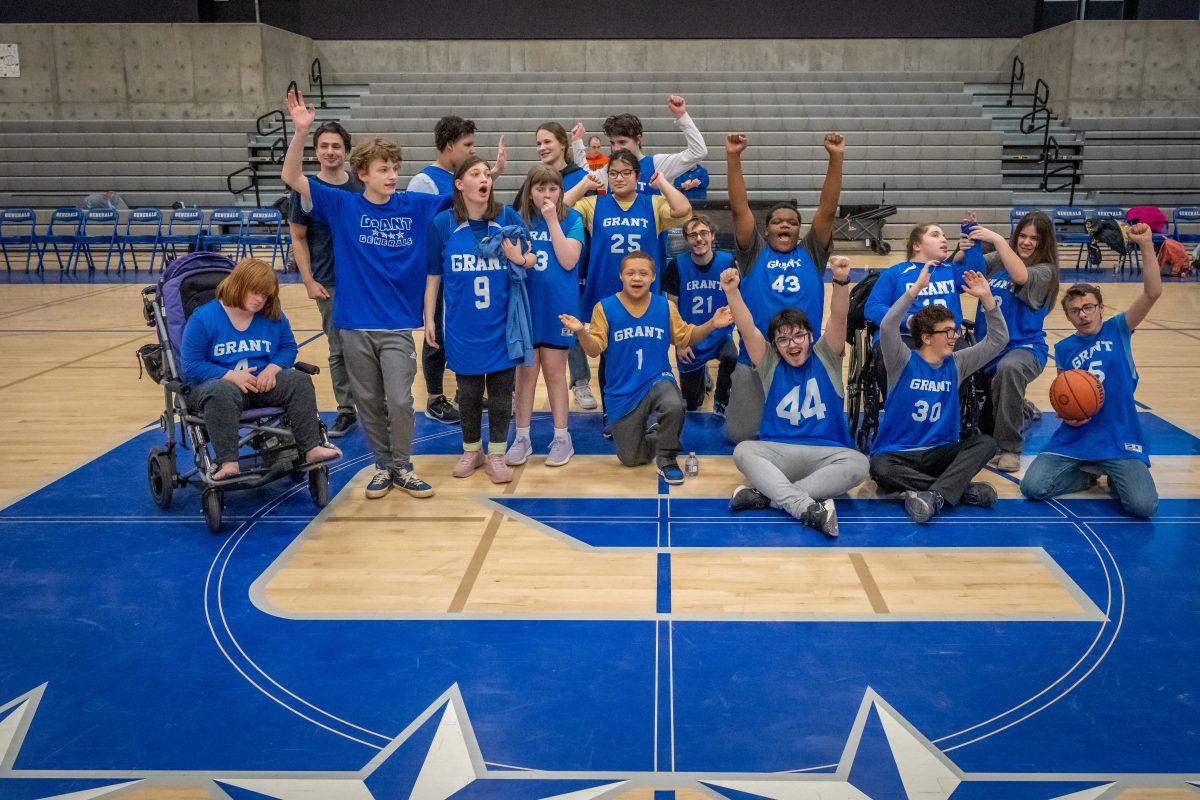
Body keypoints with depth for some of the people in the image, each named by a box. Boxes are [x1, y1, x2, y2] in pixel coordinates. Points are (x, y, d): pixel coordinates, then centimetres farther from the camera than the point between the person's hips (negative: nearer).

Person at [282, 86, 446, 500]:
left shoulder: (416, 206, 3)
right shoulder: (343, 206, 0)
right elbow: (291, 177, -7)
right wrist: (301, 131, -21)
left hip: (398, 325, 0)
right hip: (355, 324, 0)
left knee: (399, 401, -5)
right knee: (368, 402, 9)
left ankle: (402, 467, 14)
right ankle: (382, 466, 25)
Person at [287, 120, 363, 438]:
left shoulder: (361, 186, 3)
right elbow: (298, 238, -1)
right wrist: (309, 281, -7)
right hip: (330, 283, -2)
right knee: (339, 349, 6)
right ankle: (346, 410, 16)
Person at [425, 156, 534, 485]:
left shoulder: (508, 217, -2)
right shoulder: (443, 223, -3)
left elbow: (535, 257, 5)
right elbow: (433, 276, 3)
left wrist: (521, 258, -17)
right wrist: (429, 319, 3)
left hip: (502, 323, 0)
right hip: (462, 326, 0)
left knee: (501, 388, 7)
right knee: (468, 390, 11)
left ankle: (496, 454, 20)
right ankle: (472, 451, 30)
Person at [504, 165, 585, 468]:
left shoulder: (571, 218, -2)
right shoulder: (519, 219, 4)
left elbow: (568, 260, -14)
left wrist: (552, 220, -16)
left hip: (557, 305, -2)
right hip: (525, 304, 2)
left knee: (554, 370, 4)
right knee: (526, 370, 7)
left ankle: (561, 437, 16)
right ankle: (522, 438, 17)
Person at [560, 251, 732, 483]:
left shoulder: (665, 306, 0)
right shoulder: (605, 308, -7)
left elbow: (685, 337, 10)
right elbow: (594, 350, -11)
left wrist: (712, 324, -5)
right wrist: (581, 331, -31)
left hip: (658, 379, 0)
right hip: (623, 392, 0)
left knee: (674, 406, -38)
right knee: (630, 460, 5)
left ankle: (667, 458, -9)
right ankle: (649, 435, 42)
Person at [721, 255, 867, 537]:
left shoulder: (825, 358, 9)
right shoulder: (771, 364, 10)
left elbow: (838, 318, -8)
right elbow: (747, 330, -4)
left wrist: (841, 281, -26)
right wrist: (732, 292, -19)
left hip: (826, 452, 0)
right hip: (778, 452, 1)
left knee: (858, 463, -30)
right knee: (743, 451, -28)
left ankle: (766, 494, -33)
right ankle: (809, 508, -44)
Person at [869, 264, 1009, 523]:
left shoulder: (956, 364, 8)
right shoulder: (904, 362, -6)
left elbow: (998, 339, 4)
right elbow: (887, 328, -25)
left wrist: (986, 298, -8)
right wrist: (917, 287, -28)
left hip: (940, 453, 4)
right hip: (896, 454, -4)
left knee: (985, 443, -20)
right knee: (880, 469, -36)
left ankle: (934, 495, -38)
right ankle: (962, 489, -29)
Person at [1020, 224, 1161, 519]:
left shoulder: (1117, 330, 3)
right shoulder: (1064, 348, 9)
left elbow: (1153, 293, -10)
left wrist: (1146, 245, -21)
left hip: (1119, 437, -2)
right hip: (1076, 436, 2)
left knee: (1144, 505, -22)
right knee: (1032, 487, -16)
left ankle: (1115, 476, 13)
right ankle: (1089, 473, 12)